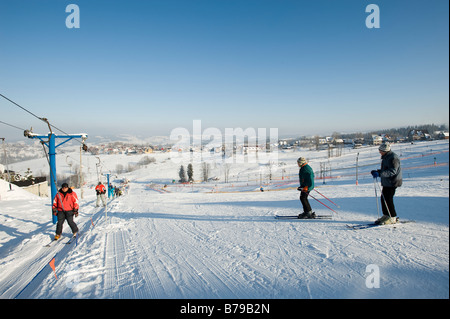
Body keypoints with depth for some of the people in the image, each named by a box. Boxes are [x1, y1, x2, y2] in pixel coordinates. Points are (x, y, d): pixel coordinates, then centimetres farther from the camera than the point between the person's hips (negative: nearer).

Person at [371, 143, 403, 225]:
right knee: (383, 198, 10)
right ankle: (386, 215, 21)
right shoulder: (385, 157, 14)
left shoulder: (393, 158, -17)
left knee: (388, 199, -8)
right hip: (386, 182, 10)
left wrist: (379, 174, -30)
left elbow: (392, 171, -25)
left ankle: (393, 218, 3)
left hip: (392, 182, -10)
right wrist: (377, 171, 6)